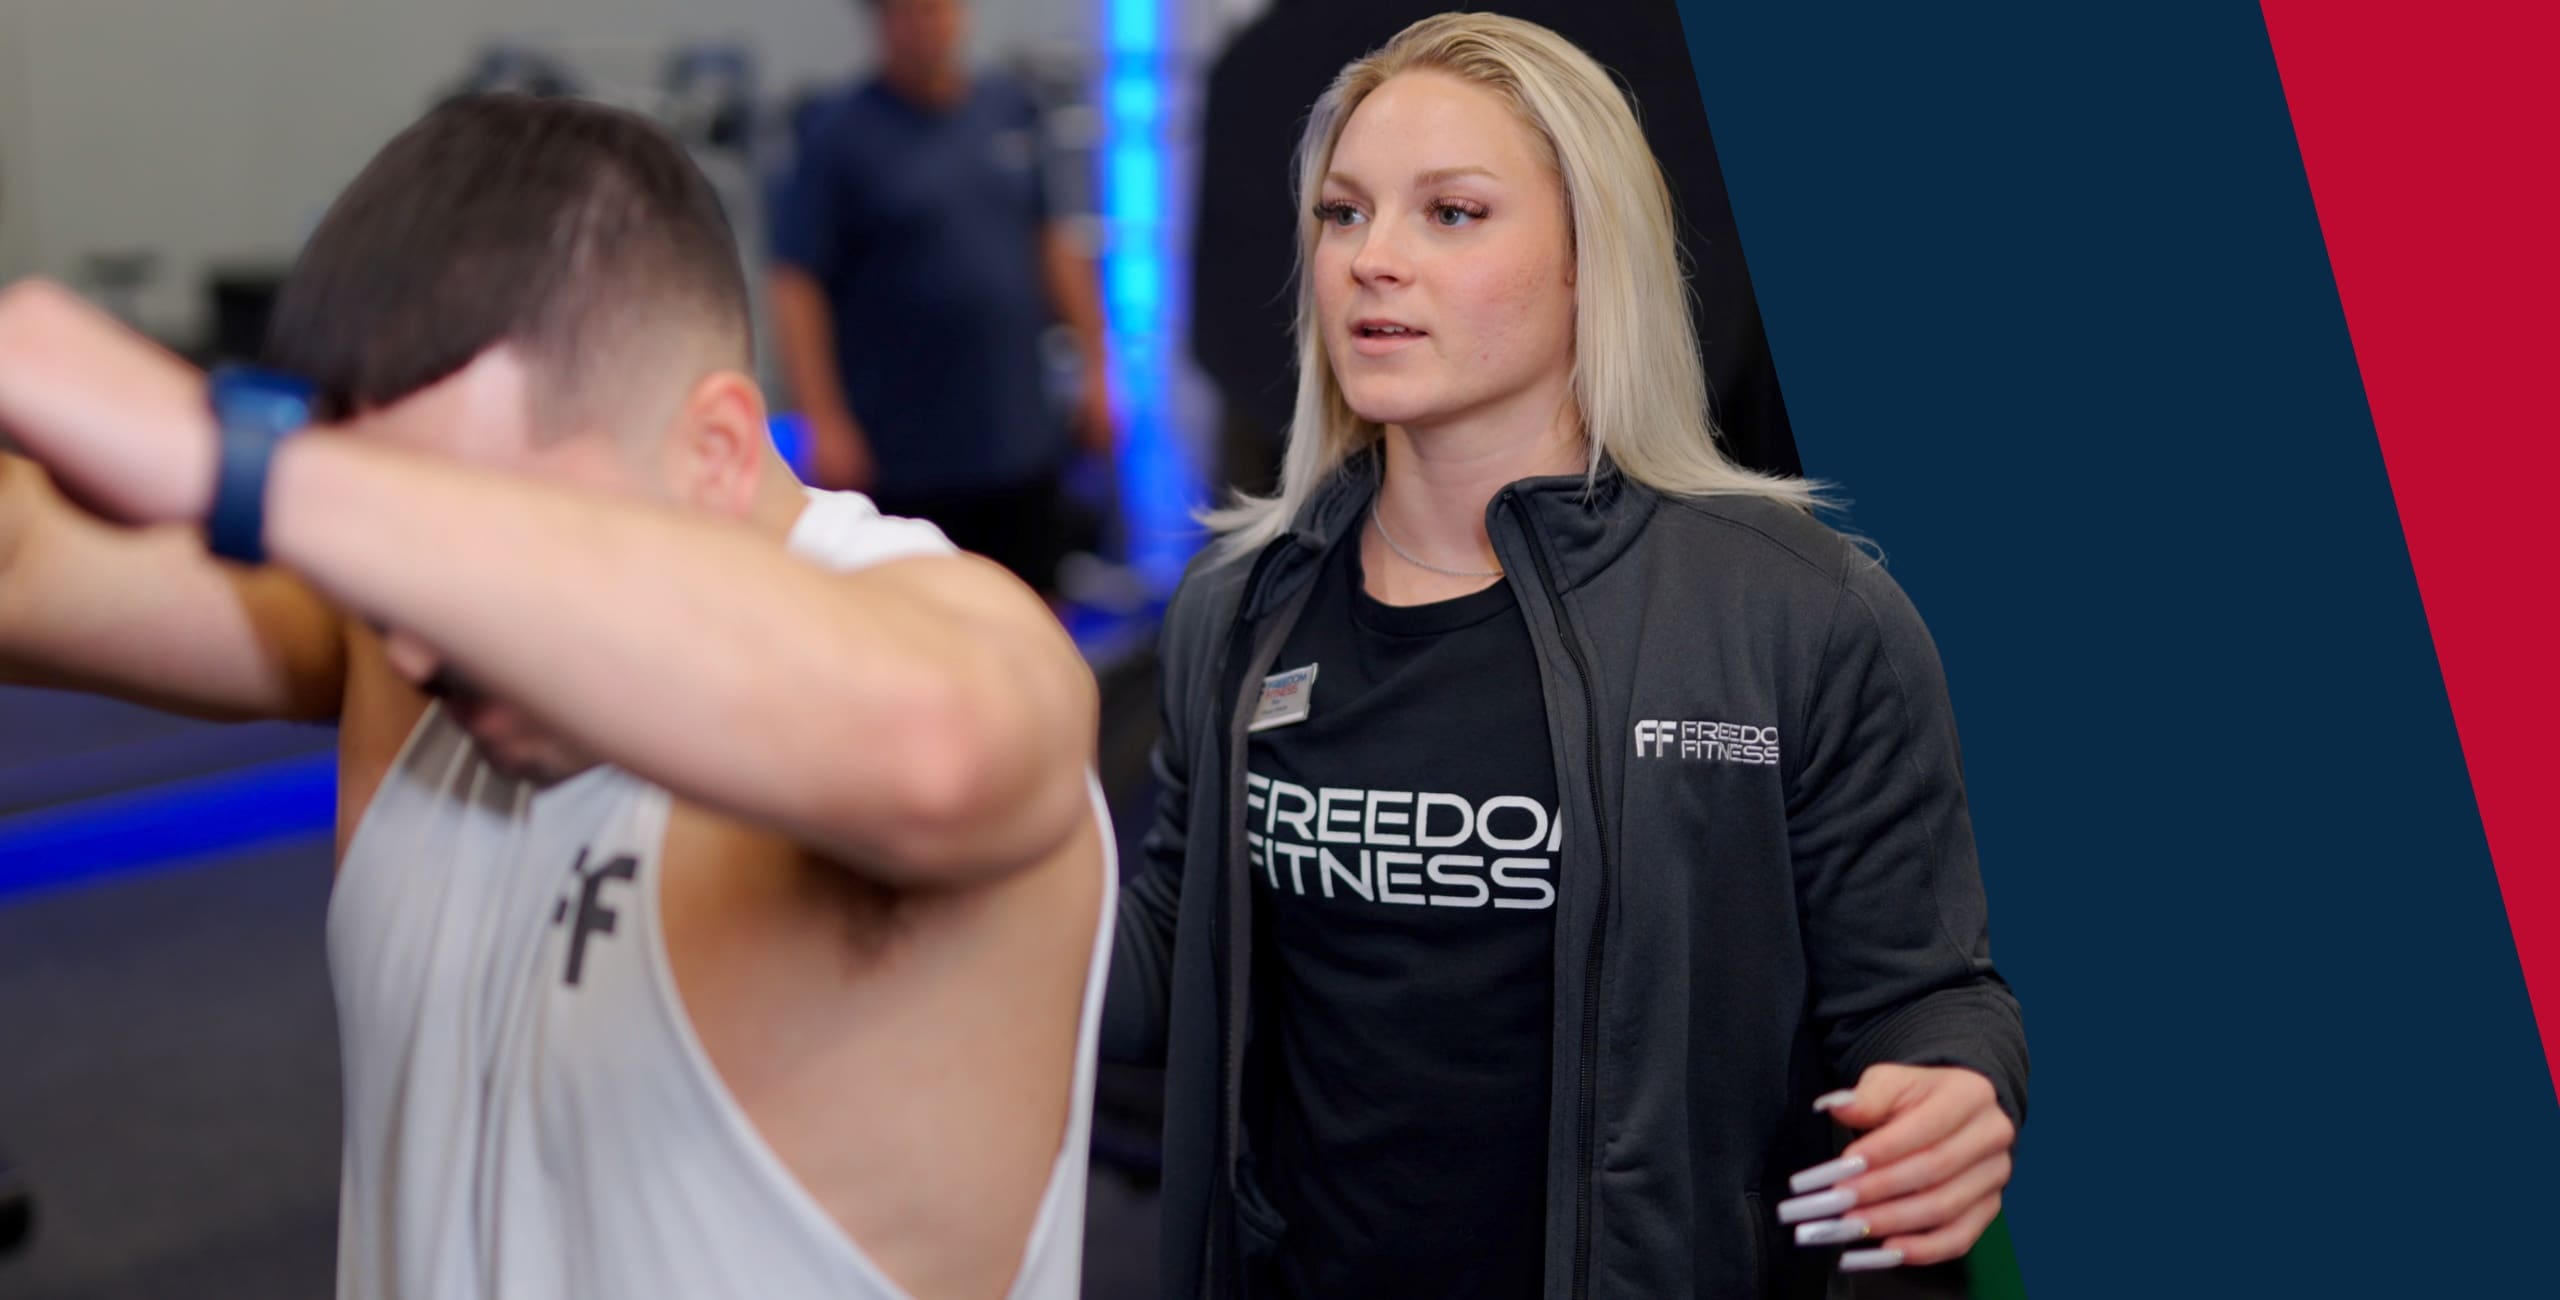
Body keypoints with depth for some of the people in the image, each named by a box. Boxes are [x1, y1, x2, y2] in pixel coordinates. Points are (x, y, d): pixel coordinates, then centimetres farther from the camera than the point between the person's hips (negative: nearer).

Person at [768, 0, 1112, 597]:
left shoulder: (1011, 107, 8)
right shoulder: (838, 135, -6)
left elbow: (1054, 243, 16)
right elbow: (796, 286, -9)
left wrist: (1095, 368, 12)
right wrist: (825, 424, -16)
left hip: (1021, 442, 4)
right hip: (904, 461, -4)